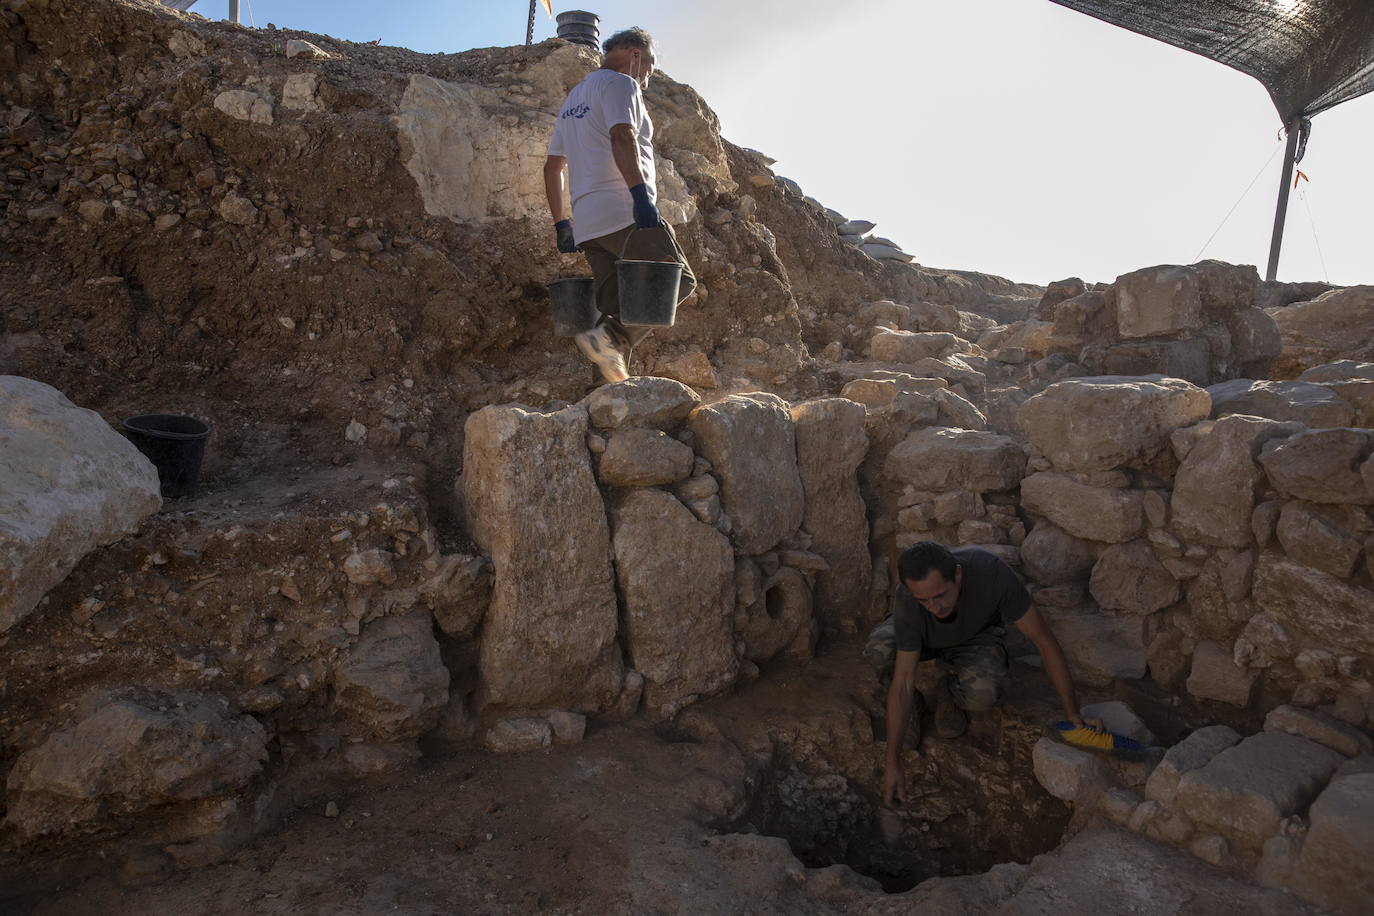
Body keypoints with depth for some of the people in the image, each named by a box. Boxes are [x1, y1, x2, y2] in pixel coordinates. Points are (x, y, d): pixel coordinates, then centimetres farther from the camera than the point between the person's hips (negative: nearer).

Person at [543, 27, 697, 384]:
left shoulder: (572, 99, 31)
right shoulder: (620, 84, 4)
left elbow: (552, 167, 29)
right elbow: (622, 137, -15)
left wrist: (561, 222, 28)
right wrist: (641, 193, -25)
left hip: (587, 222, 9)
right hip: (624, 213, -8)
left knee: (614, 307, 4)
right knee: (678, 281, -8)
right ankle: (611, 338, -26)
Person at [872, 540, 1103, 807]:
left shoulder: (992, 572, -42)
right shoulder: (909, 600, -37)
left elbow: (1044, 639, -29)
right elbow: (902, 684, -33)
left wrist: (1073, 714, -26)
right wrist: (892, 764, -33)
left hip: (977, 634, 0)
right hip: (923, 635, 1)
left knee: (983, 693, -35)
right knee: (879, 653, -33)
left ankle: (949, 690, 1)